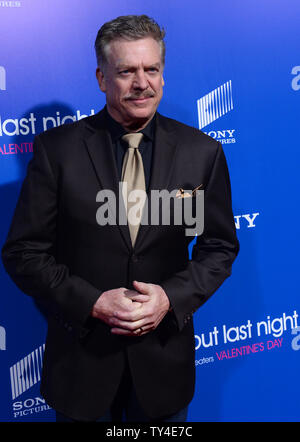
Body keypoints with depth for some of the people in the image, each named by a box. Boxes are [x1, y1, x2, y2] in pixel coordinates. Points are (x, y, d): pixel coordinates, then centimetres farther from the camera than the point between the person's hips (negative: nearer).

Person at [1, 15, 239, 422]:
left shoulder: (201, 152, -6)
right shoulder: (57, 148, -10)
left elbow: (220, 247, 1)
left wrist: (172, 297, -15)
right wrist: (92, 302, -19)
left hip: (165, 354, 2)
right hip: (80, 354, -1)